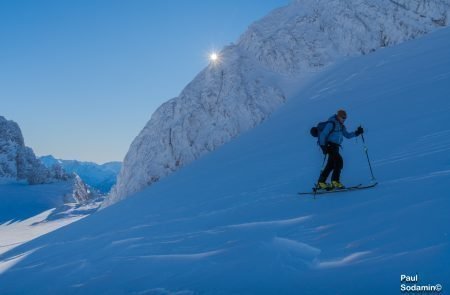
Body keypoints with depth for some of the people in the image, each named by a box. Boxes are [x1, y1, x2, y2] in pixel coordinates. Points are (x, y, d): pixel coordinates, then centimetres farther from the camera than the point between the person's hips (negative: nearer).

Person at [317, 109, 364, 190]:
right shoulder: (331, 124, -10)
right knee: (339, 161, -18)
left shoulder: (341, 126, 16)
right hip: (329, 145, -9)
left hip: (335, 147, 9)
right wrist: (323, 146, -20)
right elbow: (322, 135, -14)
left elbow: (347, 135, 21)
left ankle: (321, 183, 14)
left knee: (331, 165, 8)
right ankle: (335, 182, -15)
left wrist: (357, 132, 6)